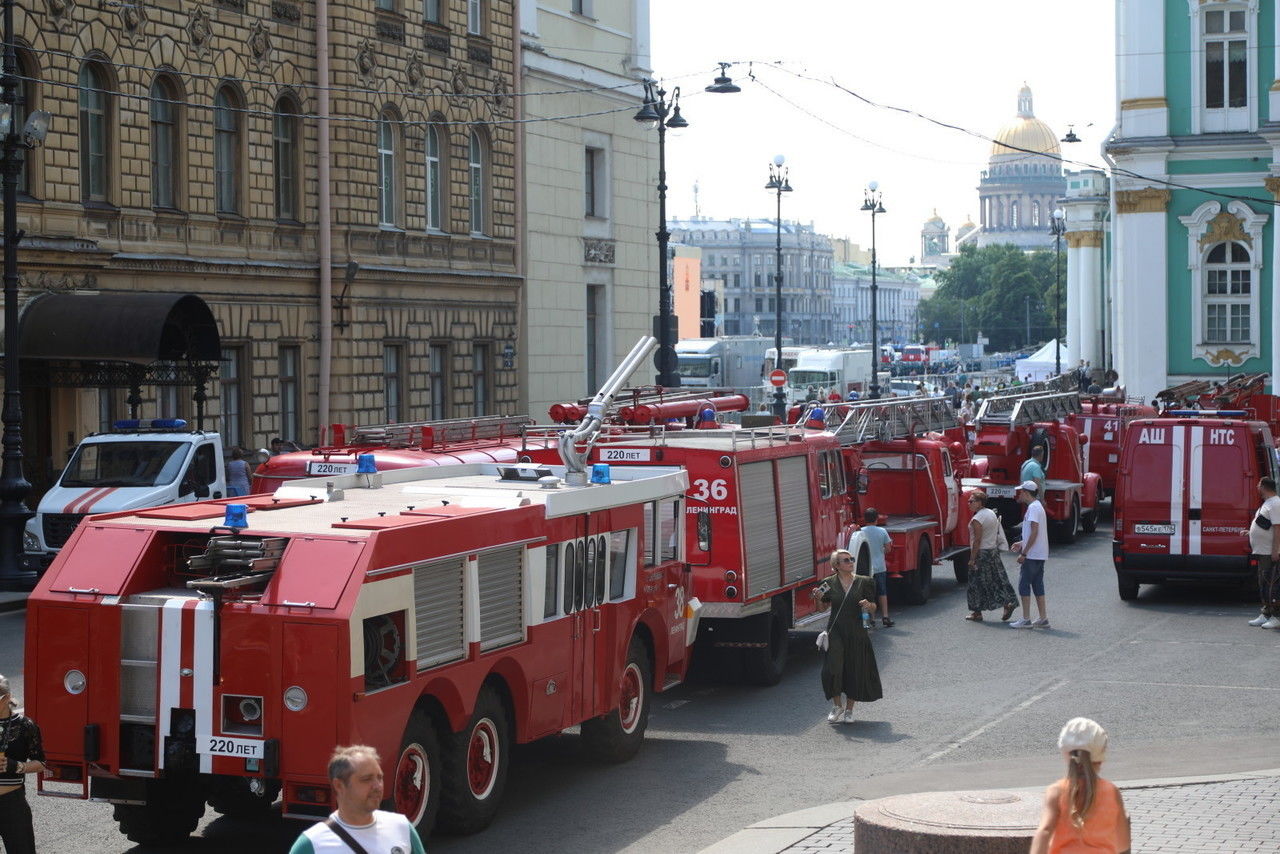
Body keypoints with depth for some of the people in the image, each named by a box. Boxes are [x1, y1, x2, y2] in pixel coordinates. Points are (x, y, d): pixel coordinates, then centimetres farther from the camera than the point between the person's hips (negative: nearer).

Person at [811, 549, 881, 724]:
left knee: (855, 671, 3)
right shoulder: (829, 583, 2)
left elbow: (873, 608, 9)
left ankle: (849, 710, 19)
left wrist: (868, 605, -14)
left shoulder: (862, 582, 2)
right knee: (833, 669, -11)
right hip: (836, 632, -1)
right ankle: (837, 706, 9)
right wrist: (818, 598, -8)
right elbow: (823, 607, 12)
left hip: (857, 633, 1)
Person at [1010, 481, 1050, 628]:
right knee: (1038, 585, 11)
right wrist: (1022, 543, 23)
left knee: (1024, 585, -5)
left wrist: (1024, 553, -20)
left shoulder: (1033, 508, -15)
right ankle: (1043, 619, 12)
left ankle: (1026, 619, -4)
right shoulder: (1038, 506, 17)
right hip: (1040, 555, 10)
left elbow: (1034, 532, -21)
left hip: (1032, 555, -10)